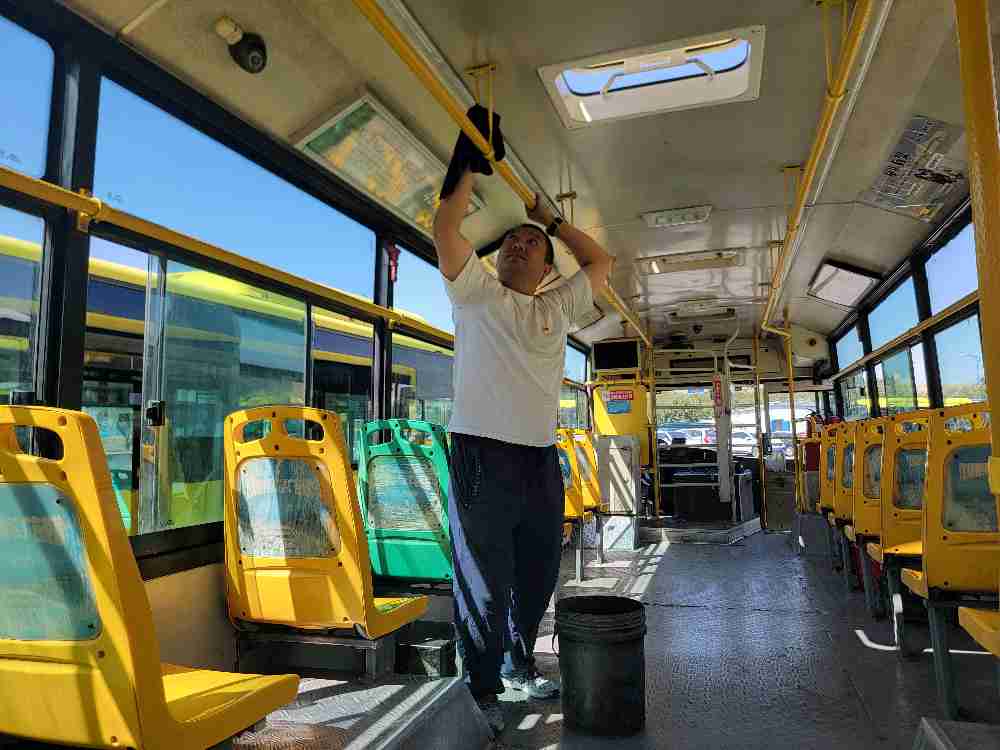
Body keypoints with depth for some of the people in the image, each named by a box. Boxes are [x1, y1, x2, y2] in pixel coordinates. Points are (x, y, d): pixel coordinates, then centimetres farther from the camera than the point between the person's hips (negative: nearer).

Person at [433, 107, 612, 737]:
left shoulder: (557, 309, 16)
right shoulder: (476, 294, 3)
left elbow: (601, 262, 26)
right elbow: (445, 226, -6)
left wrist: (551, 218, 23)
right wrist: (472, 164, 0)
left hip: (542, 460, 6)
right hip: (483, 456, -5)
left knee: (537, 577, 17)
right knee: (484, 582, 1)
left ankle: (520, 663, 37)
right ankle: (484, 687, 19)